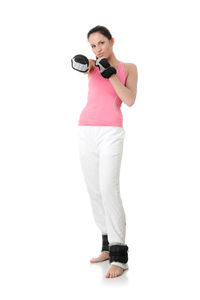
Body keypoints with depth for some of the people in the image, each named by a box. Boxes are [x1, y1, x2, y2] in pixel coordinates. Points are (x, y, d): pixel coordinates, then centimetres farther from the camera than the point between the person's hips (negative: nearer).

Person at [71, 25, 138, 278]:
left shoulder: (128, 68, 9)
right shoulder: (94, 66, 16)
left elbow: (130, 100, -6)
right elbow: (83, 66, -10)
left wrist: (111, 74, -13)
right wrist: (83, 64, -33)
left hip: (110, 132, -5)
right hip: (86, 131, 5)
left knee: (108, 190, -19)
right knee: (94, 191, 6)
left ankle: (119, 257, -19)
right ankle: (108, 245, 17)